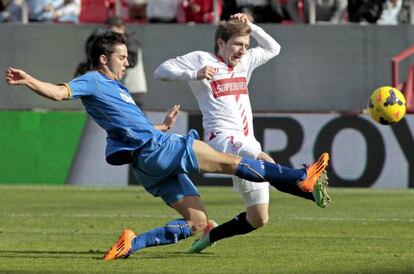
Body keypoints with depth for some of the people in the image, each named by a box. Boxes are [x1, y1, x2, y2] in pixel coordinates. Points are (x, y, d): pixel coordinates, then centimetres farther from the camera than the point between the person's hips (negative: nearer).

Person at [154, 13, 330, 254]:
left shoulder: (245, 62, 22)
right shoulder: (200, 59, 2)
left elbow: (273, 49, 35)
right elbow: (161, 72, -4)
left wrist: (251, 27, 21)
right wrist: (194, 74, -19)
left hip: (248, 144, 8)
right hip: (223, 138, -8)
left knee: (259, 219, 4)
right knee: (267, 164, -38)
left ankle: (211, 236, 21)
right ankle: (311, 190, -57)